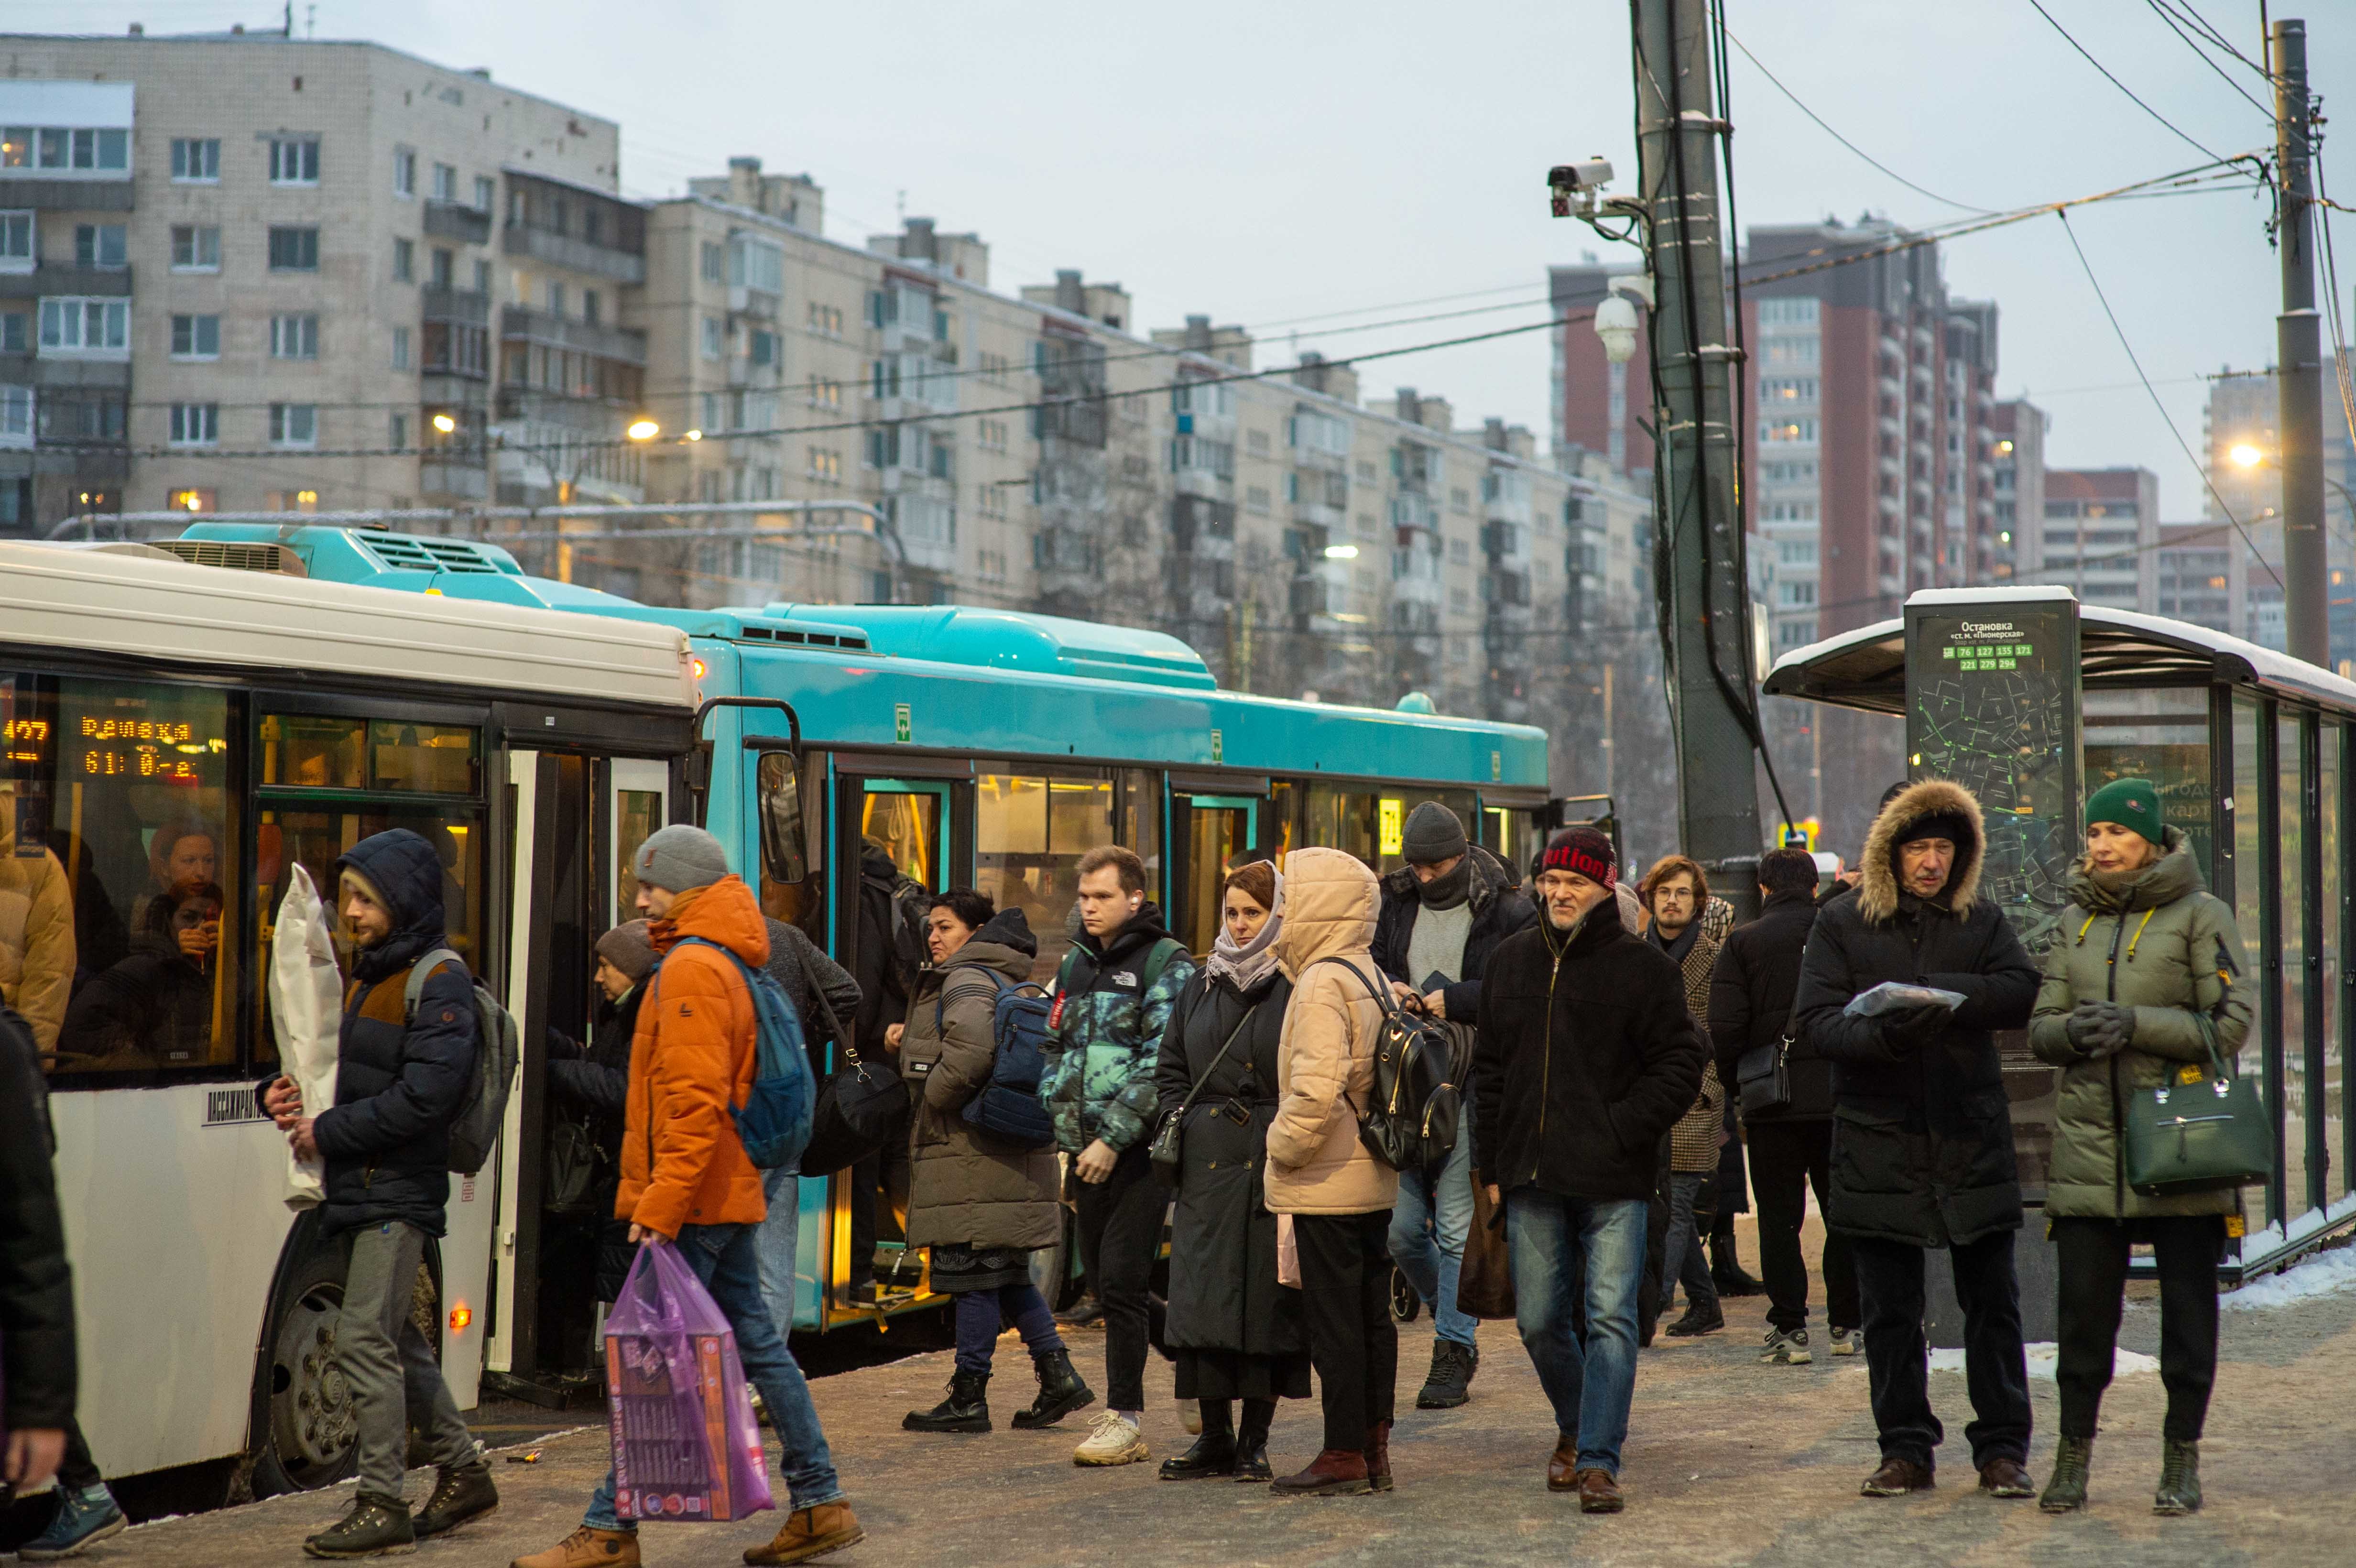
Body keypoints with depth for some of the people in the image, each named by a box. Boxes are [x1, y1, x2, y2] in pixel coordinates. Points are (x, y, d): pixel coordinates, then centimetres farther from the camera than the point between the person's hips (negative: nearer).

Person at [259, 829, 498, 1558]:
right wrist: (286, 1094, 2)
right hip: (361, 1191, 9)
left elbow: (425, 1095, -20)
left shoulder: (439, 980, -11)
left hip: (399, 1191, -9)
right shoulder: (368, 972, 16)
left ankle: (382, 1505, -4)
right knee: (396, 1340, 15)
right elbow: (349, 1073, 23)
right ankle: (463, 1471, 26)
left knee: (366, 1341, -10)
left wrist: (328, 1131, -15)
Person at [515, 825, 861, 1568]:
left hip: (694, 1200, -10)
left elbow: (695, 1101, -22)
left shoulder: (691, 968, -14)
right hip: (731, 1194, 10)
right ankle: (820, 1504, 15)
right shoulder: (723, 964, 18)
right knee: (756, 1344, 12)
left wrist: (661, 1204, -23)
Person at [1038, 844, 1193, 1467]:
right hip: (1090, 1150, 7)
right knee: (1101, 1275, 7)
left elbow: (1162, 1063, -14)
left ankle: (1125, 1418, -3)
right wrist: (1065, 1126, 10)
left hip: (1140, 1150, -7)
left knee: (1121, 1277, -9)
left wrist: (1114, 1138, -17)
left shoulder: (1167, 964, -6)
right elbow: (1057, 1048, 22)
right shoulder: (1077, 964, 17)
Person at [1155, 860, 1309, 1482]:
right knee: (1202, 1299, 2)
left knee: (1268, 1301, 0)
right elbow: (1170, 1070, 21)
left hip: (1276, 1168, -4)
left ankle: (1255, 1438, 10)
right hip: (1207, 1167, 5)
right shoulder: (1201, 988, 14)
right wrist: (1186, 1124, 8)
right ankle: (1215, 1436, 11)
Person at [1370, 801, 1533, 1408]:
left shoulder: (1509, 913, -2)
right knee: (1401, 1226, 5)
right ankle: (1458, 1327, 28)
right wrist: (1387, 990, -5)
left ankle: (1453, 1356, 6)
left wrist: (1452, 1000, -16)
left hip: (1472, 1086, -4)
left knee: (1456, 1226, -4)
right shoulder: (1394, 903, 10)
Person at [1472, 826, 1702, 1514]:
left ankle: (1598, 1460, -4)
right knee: (1538, 1322, 10)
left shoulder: (1642, 966, -3)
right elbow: (1489, 1070, 15)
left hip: (1613, 1182, -4)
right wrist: (1492, 1167, 11)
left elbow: (1679, 1067, -3)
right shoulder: (1512, 961, 11)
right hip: (1532, 1176, 4)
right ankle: (1575, 1426, 33)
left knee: (1611, 1319, -8)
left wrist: (1622, 1132, -12)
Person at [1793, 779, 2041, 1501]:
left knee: (1992, 1301, 5)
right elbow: (1816, 1020, -8)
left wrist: (1936, 990, -21)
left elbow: (2023, 994, -8)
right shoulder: (1841, 923, 1)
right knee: (1889, 1311, 7)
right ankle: (1906, 1448, 17)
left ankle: (2002, 1448, 13)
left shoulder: (1981, 921, 6)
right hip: (1878, 1139, -1)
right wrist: (1885, 1036, -26)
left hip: (1972, 1138, 1)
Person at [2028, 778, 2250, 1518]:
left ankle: (2181, 1459, 13)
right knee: (2084, 1306, 3)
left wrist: (2135, 1023, -16)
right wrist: (2073, 1031, -11)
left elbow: (2230, 1024, -6)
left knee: (2187, 1305, 3)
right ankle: (2073, 1453, 14)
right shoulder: (2076, 920, 13)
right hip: (2089, 1143, 3)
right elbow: (2040, 1026, 12)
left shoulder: (2200, 914, 0)